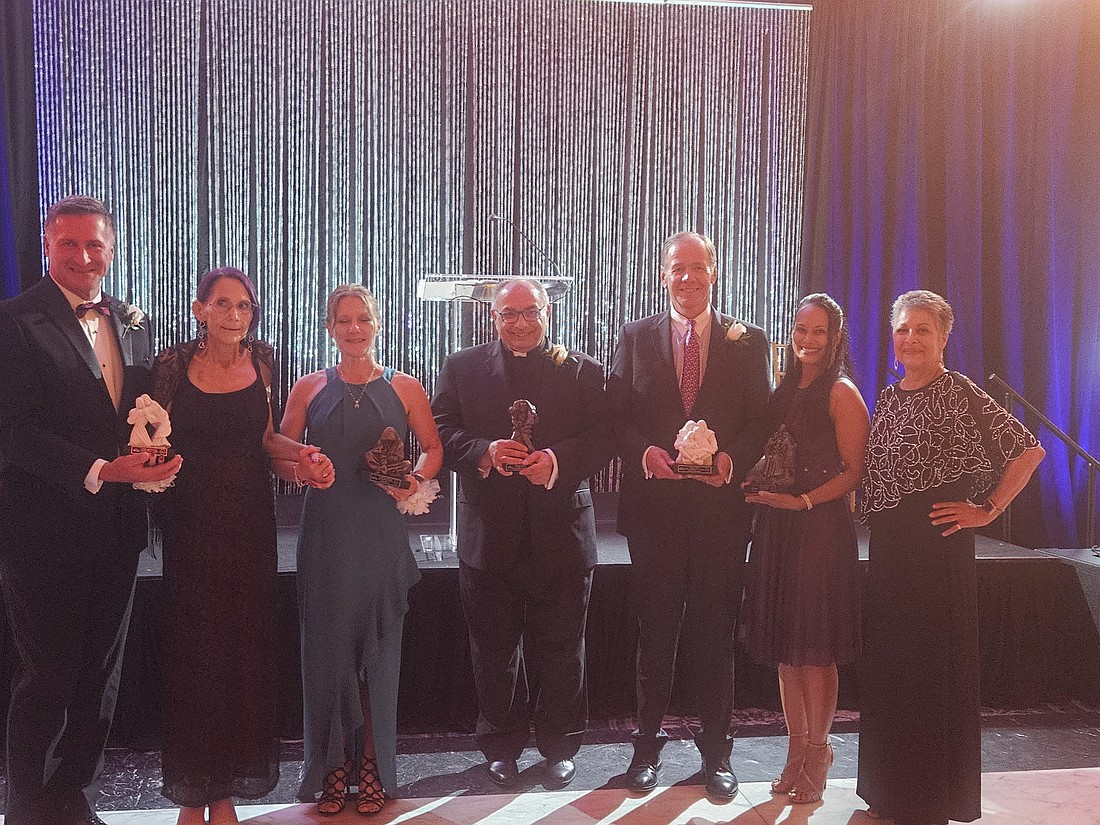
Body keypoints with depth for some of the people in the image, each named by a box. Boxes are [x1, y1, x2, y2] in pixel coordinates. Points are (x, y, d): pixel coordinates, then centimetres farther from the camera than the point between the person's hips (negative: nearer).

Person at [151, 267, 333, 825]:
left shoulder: (260, 361, 4)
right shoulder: (174, 363, -3)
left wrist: (300, 456, -6)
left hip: (248, 525, 2)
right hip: (190, 524, -2)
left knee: (243, 650, 7)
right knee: (192, 649, 4)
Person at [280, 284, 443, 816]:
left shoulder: (404, 388, 5)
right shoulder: (309, 388, 7)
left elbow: (433, 448, 9)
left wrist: (417, 481, -9)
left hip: (381, 531, 0)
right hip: (325, 534, 1)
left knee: (379, 648, 6)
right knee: (327, 647, 5)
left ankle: (373, 769, 19)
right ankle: (332, 768, 19)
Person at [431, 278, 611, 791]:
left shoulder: (582, 370, 6)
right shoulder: (461, 368, 7)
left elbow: (602, 439, -3)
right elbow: (441, 433, 0)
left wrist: (557, 460, -20)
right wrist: (484, 453, -18)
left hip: (561, 536, 0)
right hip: (489, 535, 1)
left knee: (560, 651, 9)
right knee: (494, 651, 12)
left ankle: (560, 748, 25)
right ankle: (501, 748, 27)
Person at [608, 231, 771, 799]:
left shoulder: (748, 342, 5)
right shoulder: (635, 337, 6)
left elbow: (760, 421, 2)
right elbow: (618, 416, 2)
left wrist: (731, 459, -16)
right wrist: (645, 452, -16)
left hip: (721, 505, 0)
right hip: (654, 506, 0)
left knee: (715, 630, 8)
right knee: (655, 629, 9)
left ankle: (716, 750, 21)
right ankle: (647, 744, 23)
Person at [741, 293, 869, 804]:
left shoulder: (841, 392, -5)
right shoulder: (784, 390, 13)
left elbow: (855, 470, -9)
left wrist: (804, 501, -18)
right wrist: (757, 484, 1)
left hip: (820, 527, -6)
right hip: (775, 527, 6)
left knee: (815, 649, 1)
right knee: (784, 645, 10)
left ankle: (817, 753, 15)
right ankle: (797, 750, 22)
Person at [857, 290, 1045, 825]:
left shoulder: (959, 392, -6)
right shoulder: (887, 399, 13)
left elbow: (1029, 448, -9)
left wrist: (988, 510, -9)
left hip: (938, 549, -6)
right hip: (887, 553, 7)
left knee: (936, 669, 1)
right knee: (886, 667, 11)